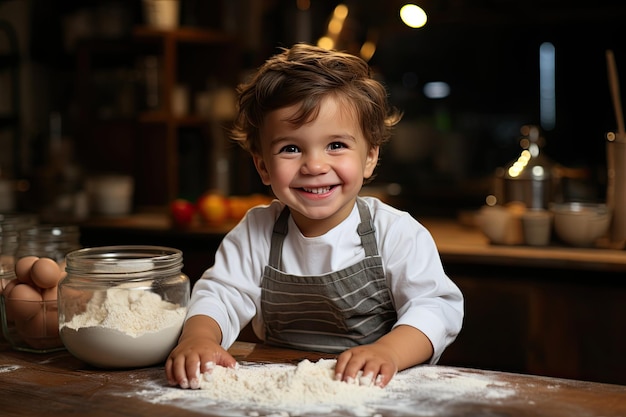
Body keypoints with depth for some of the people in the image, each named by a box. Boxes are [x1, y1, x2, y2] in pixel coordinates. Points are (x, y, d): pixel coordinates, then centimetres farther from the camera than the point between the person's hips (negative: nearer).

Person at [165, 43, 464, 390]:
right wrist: (198, 337, -24)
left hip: (378, 398, -1)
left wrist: (388, 352, -35)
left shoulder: (397, 233, -9)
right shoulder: (256, 232, 2)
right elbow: (221, 296, -1)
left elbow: (437, 308, -15)